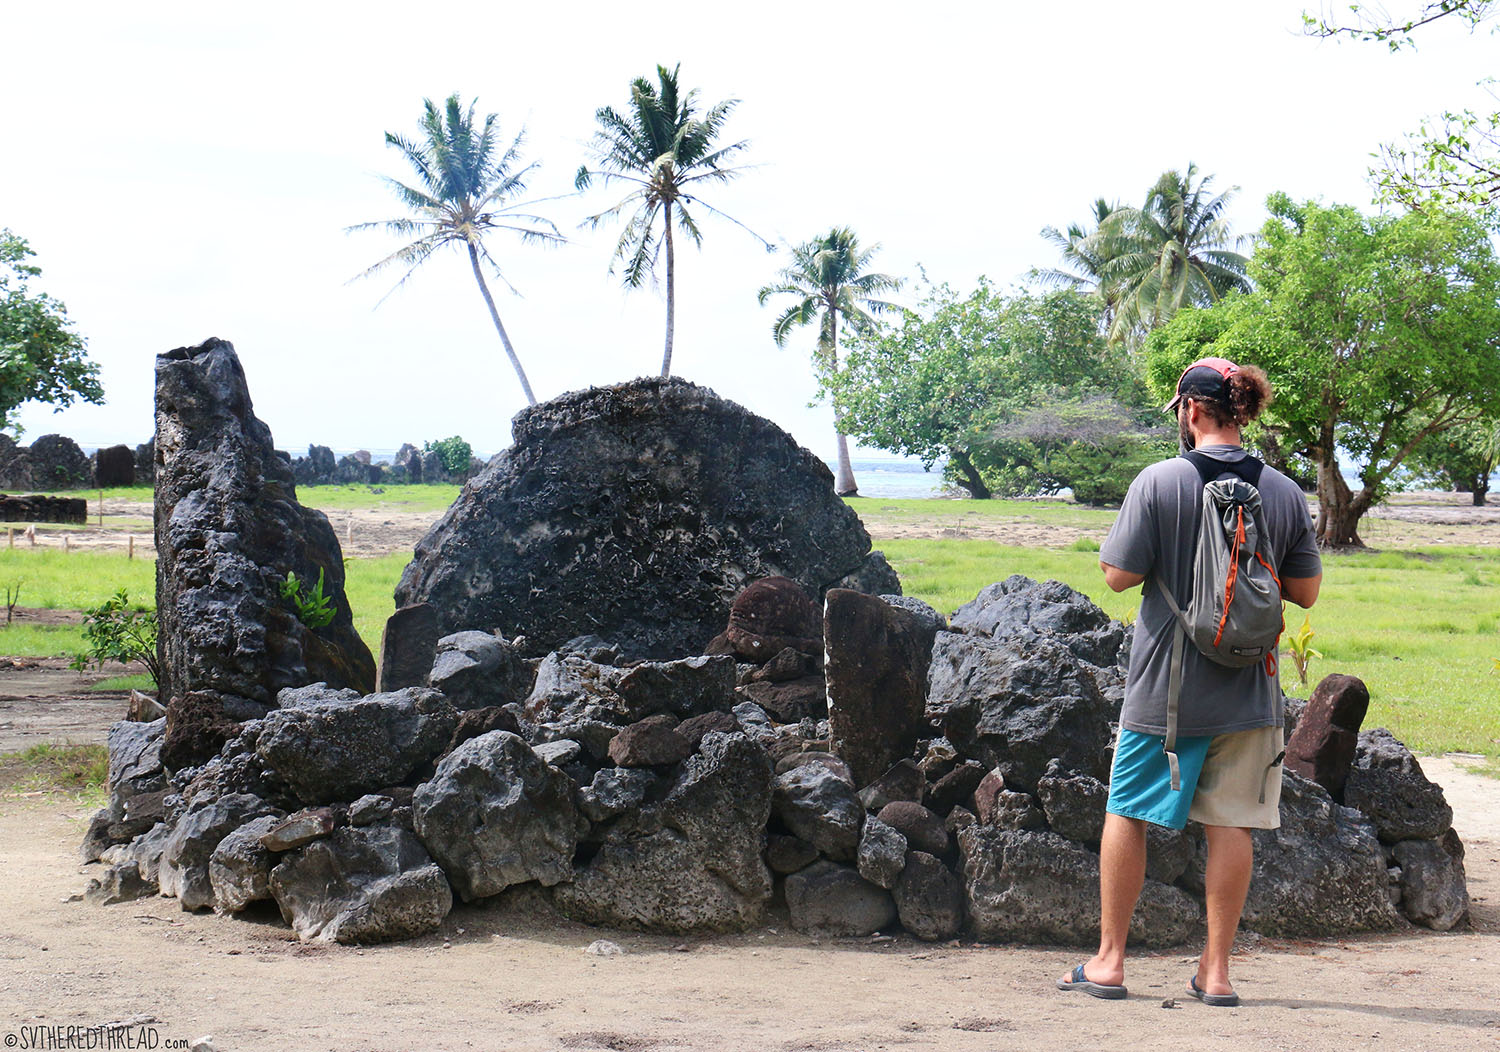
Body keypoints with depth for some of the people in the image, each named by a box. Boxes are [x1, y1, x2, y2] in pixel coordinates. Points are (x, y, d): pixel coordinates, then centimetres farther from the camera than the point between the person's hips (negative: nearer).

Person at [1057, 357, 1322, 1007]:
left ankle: (1108, 961, 15)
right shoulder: (1283, 492, 0)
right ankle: (1216, 970, 11)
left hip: (1165, 685, -2)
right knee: (1230, 825, 8)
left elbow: (1119, 576, -10)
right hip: (1247, 687, 3)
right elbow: (1305, 591, 5)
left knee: (1127, 813, 10)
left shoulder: (1159, 482, -11)